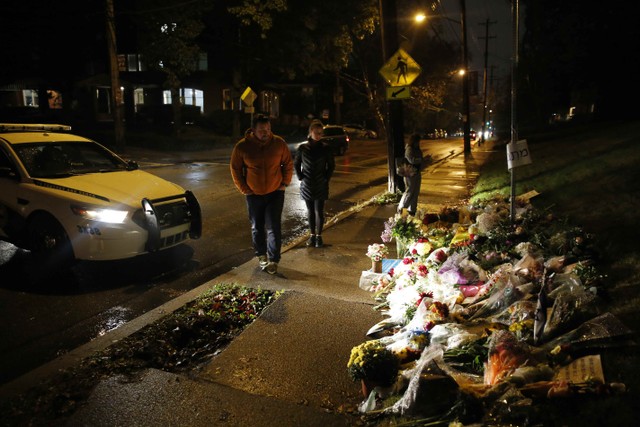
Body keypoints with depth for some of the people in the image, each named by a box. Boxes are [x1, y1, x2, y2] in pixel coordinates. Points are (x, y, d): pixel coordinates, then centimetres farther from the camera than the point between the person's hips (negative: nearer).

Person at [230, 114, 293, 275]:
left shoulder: (279, 143, -9)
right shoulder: (242, 146, -11)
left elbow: (288, 164, 4)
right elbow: (235, 169, 0)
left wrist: (285, 183, -1)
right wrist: (244, 189, -2)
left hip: (275, 193, -1)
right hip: (254, 194, 1)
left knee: (274, 228, -4)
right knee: (257, 227, 13)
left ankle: (273, 260, 4)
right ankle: (261, 256, 31)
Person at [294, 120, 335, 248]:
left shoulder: (326, 148, -5)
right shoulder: (302, 147, -4)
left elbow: (331, 165, 4)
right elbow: (296, 164, 8)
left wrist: (326, 178, -3)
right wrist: (300, 176, -1)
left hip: (321, 186, -1)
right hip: (307, 185, 1)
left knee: (319, 211, 1)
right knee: (310, 211, 11)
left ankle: (319, 236, 13)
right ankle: (312, 235, 23)